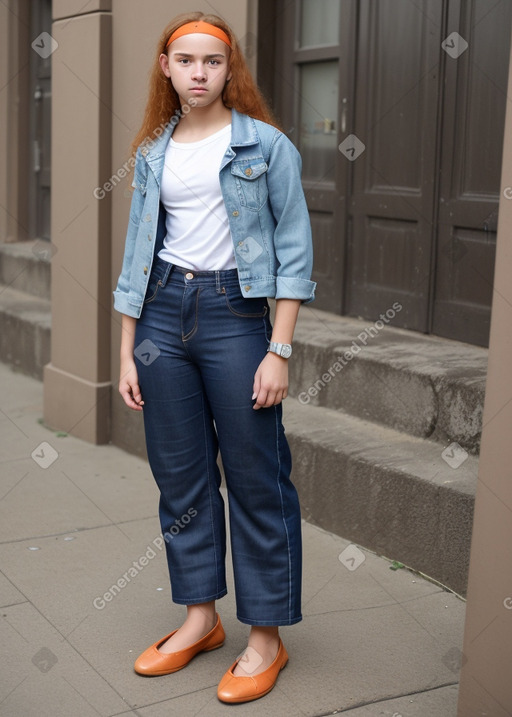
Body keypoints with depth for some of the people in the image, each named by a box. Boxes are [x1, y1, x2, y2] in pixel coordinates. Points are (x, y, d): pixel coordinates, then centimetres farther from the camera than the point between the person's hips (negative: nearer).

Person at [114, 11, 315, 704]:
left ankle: (266, 638, 16)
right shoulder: (152, 153, 11)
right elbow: (137, 255, 13)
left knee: (256, 481, 1)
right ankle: (201, 617, 28)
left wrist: (279, 351, -12)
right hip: (163, 312, 5)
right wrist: (127, 353, 9)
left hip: (236, 312, -4)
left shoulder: (267, 145, -2)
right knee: (180, 476, 11)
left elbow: (295, 249, -5)